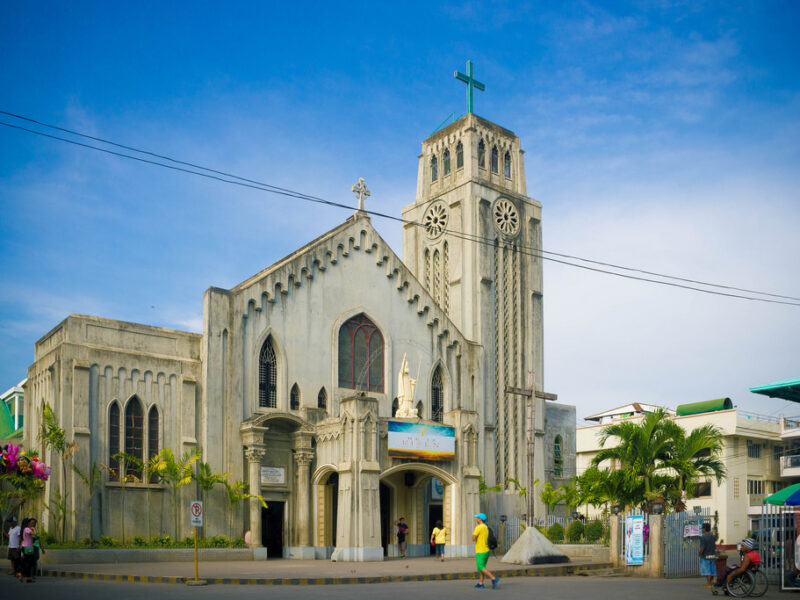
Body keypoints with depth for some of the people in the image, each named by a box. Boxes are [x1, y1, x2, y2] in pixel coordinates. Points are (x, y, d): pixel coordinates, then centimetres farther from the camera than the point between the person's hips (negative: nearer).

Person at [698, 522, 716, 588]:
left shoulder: (703, 537, -18)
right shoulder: (713, 536, 5)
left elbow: (702, 548, -21)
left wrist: (699, 554, -6)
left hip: (706, 556, -7)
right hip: (713, 555, 7)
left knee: (707, 570, -2)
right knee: (712, 570, 14)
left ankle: (708, 584, -1)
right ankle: (711, 582, 23)